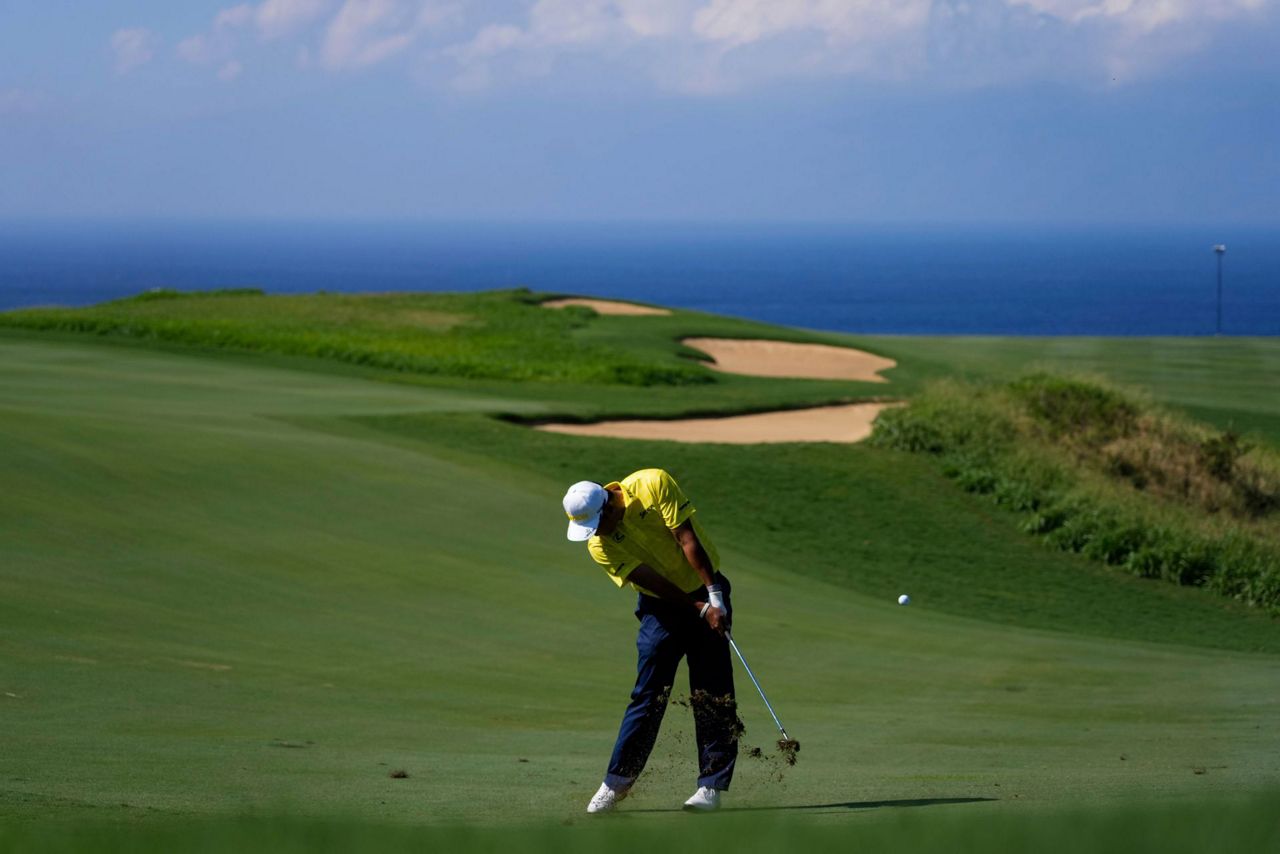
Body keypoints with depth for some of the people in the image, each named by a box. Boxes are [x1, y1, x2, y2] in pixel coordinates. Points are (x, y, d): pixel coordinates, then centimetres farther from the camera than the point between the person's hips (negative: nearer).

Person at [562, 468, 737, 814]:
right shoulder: (600, 545, -14)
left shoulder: (653, 484, -20)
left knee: (712, 691, -6)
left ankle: (712, 786, -4)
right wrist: (700, 609, -22)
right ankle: (617, 782, 7)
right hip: (662, 606, 1)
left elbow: (687, 540, -21)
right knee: (648, 695, -4)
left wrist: (715, 597, -24)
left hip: (706, 592, -1)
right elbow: (653, 581, -17)